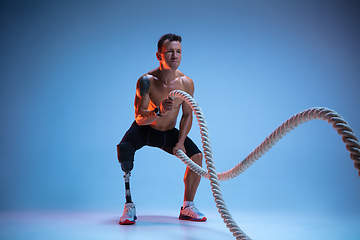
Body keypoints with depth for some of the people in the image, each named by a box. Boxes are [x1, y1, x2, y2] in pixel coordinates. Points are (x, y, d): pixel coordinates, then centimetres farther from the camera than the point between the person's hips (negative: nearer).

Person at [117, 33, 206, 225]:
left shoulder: (186, 83, -16)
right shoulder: (146, 81, -26)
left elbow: (187, 115, -4)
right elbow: (139, 118, -27)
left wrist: (180, 142, -12)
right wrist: (159, 111, -46)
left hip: (169, 132, 3)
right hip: (143, 130, -3)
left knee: (197, 155, -12)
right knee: (124, 148, -32)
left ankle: (187, 208, 5)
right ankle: (129, 207, -17)